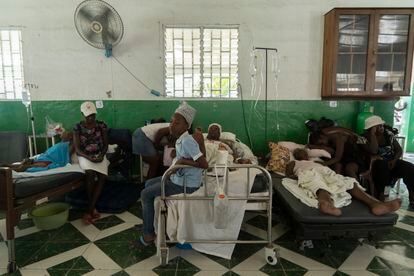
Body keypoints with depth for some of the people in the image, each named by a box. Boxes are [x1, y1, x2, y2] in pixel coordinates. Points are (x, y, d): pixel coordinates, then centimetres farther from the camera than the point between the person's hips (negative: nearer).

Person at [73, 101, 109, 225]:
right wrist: (88, 157, -23)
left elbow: (105, 145, 2)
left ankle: (89, 210, -22)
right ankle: (92, 208, -17)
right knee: (90, 172, -34)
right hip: (84, 156, -1)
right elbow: (77, 148, -6)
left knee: (102, 176, -28)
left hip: (99, 155, 2)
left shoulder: (101, 125, 1)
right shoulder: (78, 127, -2)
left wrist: (102, 155, -18)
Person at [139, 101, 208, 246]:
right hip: (179, 178, 10)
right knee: (149, 184, 19)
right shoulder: (181, 140, 5)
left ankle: (148, 235, 11)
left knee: (146, 194, -3)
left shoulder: (187, 141, -24)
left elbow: (204, 164, -30)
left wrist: (183, 161, -22)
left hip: (185, 185, -10)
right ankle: (155, 223, 27)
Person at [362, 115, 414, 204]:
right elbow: (374, 151, -28)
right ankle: (380, 195, -28)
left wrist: (394, 160, -15)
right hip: (377, 165, -4)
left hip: (391, 162, 5)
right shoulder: (366, 137, -10)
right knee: (382, 164, -38)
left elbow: (399, 150, 5)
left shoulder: (388, 133, 3)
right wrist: (373, 133, -25)